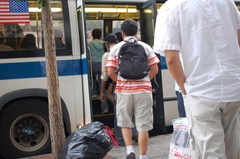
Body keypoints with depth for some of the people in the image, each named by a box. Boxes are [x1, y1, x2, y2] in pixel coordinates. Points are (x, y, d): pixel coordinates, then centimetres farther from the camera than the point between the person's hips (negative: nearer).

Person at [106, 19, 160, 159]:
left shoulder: (116, 49, 3)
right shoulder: (146, 47, 4)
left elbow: (110, 72, -3)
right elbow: (155, 70, 1)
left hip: (124, 90, 0)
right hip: (143, 90, 0)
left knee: (125, 123, 18)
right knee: (143, 126, 6)